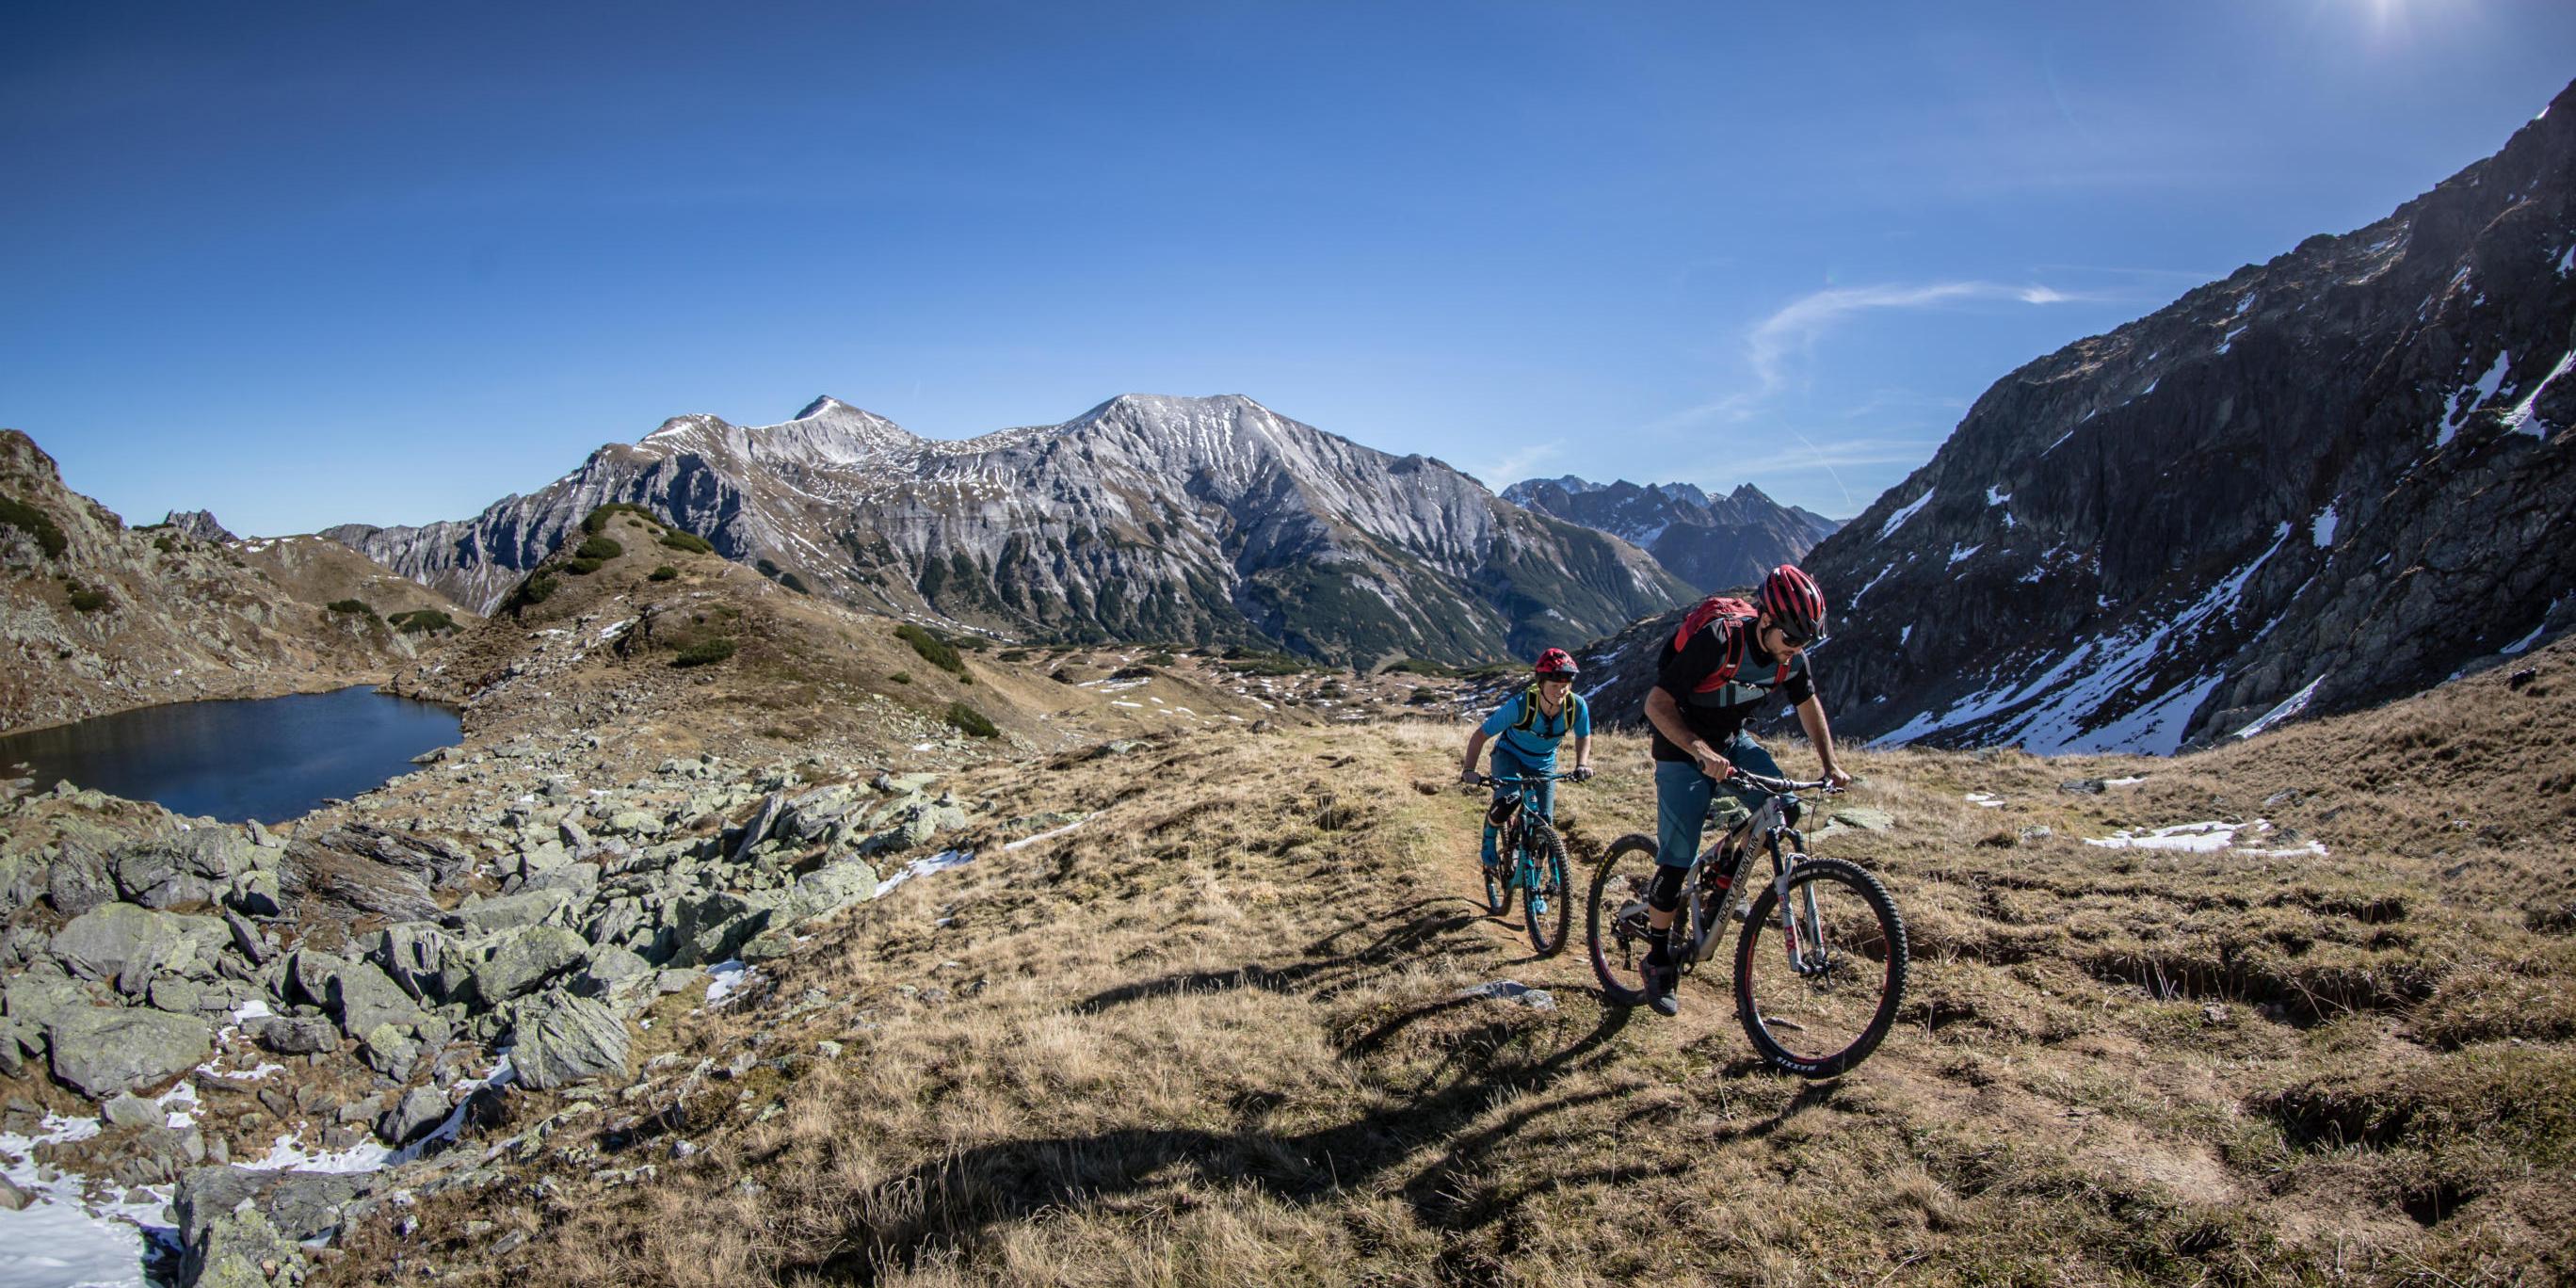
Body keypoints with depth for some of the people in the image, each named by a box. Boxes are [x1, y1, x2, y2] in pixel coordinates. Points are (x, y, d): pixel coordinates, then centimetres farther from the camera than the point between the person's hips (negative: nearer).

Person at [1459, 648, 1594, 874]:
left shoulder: (1577, 705, -25)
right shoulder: (1520, 705, -34)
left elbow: (1583, 736, -2)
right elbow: (1480, 735, -25)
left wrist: (1582, 764, -18)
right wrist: (1469, 770, -34)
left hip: (1543, 763, 3)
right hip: (1509, 755, -3)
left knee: (1544, 820, -7)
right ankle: (1489, 844, -1)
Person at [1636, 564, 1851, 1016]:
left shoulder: (1792, 654, -12)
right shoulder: (1717, 640, -31)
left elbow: (1808, 704, 8)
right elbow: (1656, 704, -33)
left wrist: (1830, 765, 1)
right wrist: (1702, 751, -45)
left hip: (1732, 743, 6)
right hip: (1682, 747, -6)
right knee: (1677, 858, -8)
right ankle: (1658, 960, 8)